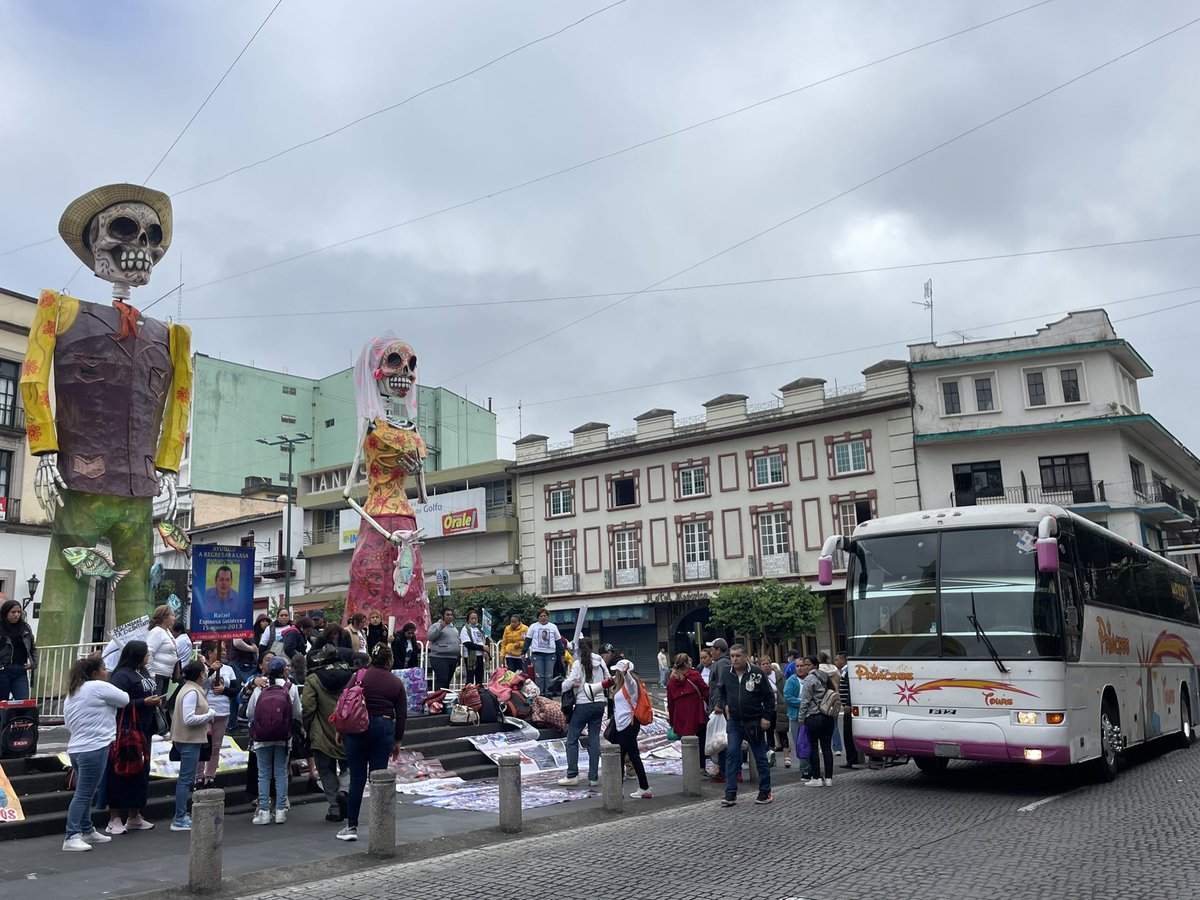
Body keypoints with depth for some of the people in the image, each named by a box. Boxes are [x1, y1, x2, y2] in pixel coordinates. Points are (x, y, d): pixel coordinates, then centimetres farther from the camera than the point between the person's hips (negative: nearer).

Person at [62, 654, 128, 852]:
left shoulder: (72, 693, 17)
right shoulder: (98, 687, -11)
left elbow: (68, 724, 21)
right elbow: (125, 700, -3)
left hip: (76, 748, 10)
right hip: (94, 748, -10)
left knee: (85, 793, 18)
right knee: (83, 794, -8)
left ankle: (87, 831, 27)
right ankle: (71, 837, -9)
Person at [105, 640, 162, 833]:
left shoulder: (143, 672, 12)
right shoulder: (122, 675, -14)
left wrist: (156, 701, 6)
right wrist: (144, 702, -20)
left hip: (143, 730, 9)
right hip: (126, 731, -9)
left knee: (141, 773, 15)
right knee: (121, 773, -2)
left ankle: (134, 817, 26)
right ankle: (115, 819, 7)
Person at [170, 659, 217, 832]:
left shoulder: (190, 688, 13)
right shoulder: (192, 692, -18)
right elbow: (189, 719, -25)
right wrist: (210, 715, -14)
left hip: (189, 740, 11)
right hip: (190, 740, -11)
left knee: (185, 778, 16)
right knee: (186, 779, -5)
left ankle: (181, 815, 24)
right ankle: (179, 820, -1)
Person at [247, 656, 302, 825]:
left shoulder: (259, 689, -1)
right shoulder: (291, 688, -4)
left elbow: (249, 713, 6)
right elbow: (297, 714, 0)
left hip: (261, 737, 0)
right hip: (283, 738, 0)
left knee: (264, 774, 7)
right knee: (281, 773, 8)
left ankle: (264, 812, 6)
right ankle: (280, 811, 8)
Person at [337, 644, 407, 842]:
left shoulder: (360, 676, 0)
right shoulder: (396, 683, 4)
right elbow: (401, 714, 5)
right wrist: (397, 741, 13)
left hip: (358, 728, -1)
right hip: (384, 729, 1)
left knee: (357, 778, 4)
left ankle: (352, 826, 8)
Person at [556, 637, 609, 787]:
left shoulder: (578, 663, -10)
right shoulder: (600, 661, 5)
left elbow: (569, 683, -15)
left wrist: (562, 688, 4)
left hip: (583, 704, -5)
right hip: (599, 703, 5)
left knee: (572, 739, 4)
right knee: (594, 739, 8)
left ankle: (572, 775, 2)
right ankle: (593, 777, 8)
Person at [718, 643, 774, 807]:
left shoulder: (756, 673, -8)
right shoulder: (726, 674, 3)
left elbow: (769, 696, -2)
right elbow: (722, 693, 23)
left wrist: (766, 717, -6)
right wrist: (725, 705, 7)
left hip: (754, 722, -2)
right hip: (734, 722, 3)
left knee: (761, 757, 7)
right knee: (732, 755, -7)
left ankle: (765, 792, 19)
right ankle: (731, 794, -6)